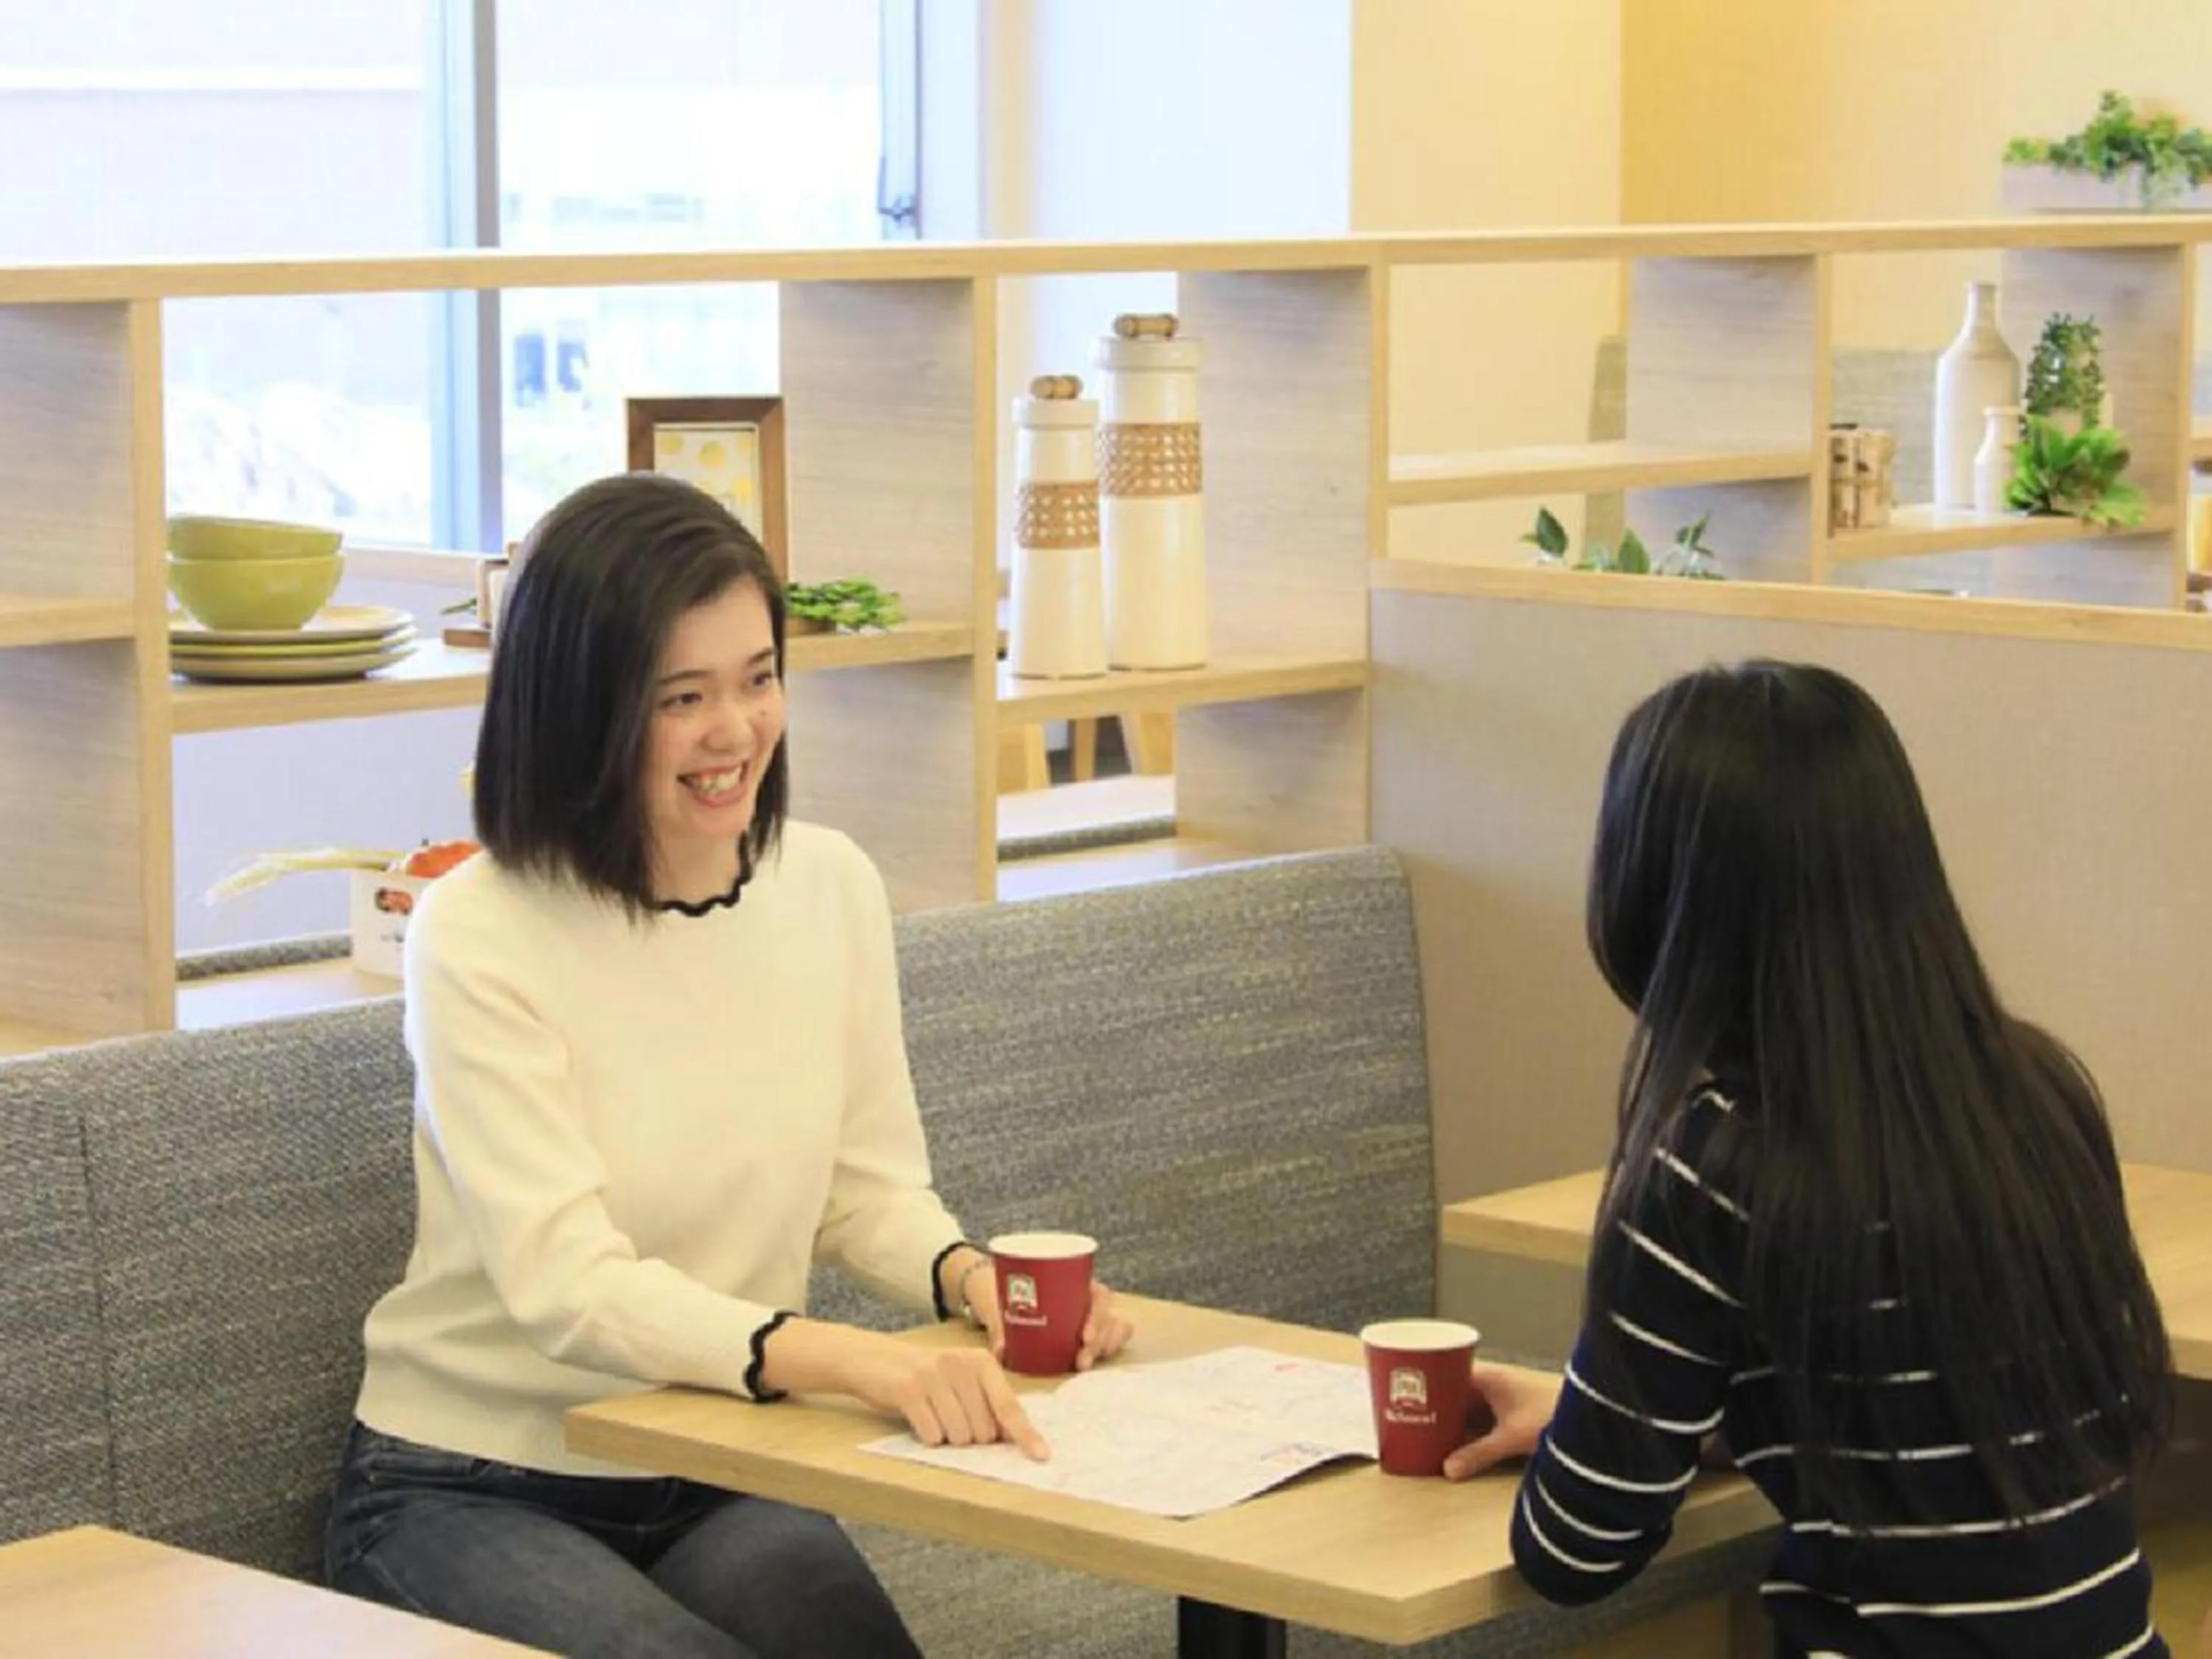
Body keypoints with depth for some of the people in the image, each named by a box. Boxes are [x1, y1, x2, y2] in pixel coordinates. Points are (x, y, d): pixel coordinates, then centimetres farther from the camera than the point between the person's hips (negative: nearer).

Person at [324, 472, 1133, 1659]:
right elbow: (565, 1285, -25)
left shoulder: (831, 886, 0)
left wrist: (969, 1276, -15)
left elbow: (869, 1186, 9)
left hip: (723, 1483, 4)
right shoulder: (479, 936, -16)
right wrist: (851, 1360, -40)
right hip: (475, 1493, -4)